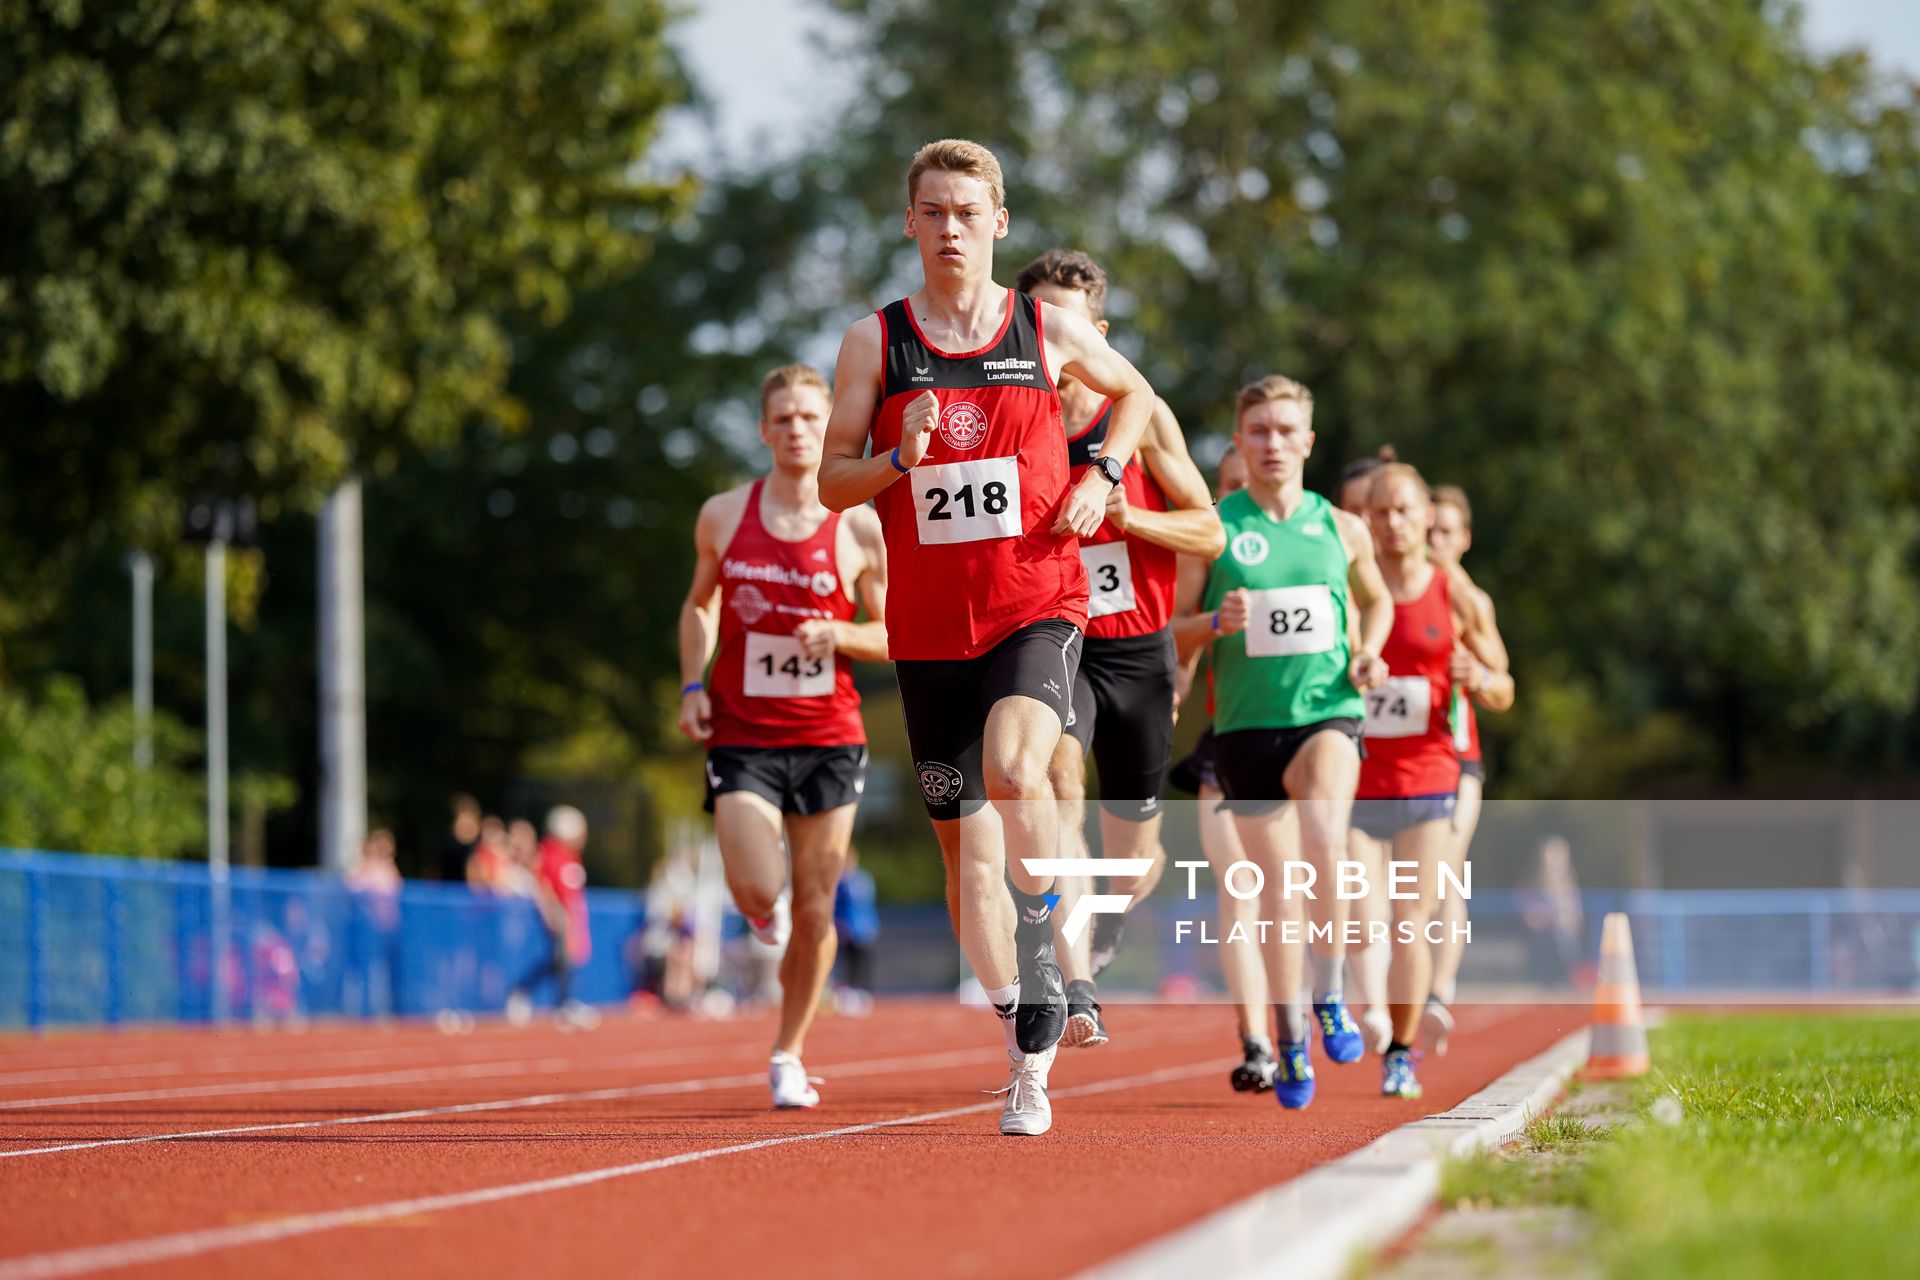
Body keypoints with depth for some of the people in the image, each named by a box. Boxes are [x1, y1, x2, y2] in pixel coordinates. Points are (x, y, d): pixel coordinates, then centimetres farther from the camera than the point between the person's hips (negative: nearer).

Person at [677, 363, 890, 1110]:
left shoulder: (859, 528, -2)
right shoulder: (724, 515, 2)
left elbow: (893, 636, 5)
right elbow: (699, 603, 18)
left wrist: (839, 634, -15)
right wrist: (693, 685, 4)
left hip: (828, 738, 0)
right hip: (742, 736, 0)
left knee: (815, 908, 3)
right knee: (759, 895, -16)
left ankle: (788, 1055, 20)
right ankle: (764, 910, 23)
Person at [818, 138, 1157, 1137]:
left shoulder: (1048, 330, 4)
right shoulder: (874, 342, 4)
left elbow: (1134, 393, 22)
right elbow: (832, 481, 4)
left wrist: (1102, 476, 5)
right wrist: (900, 460, -15)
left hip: (1037, 604, -2)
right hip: (929, 624, 2)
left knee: (1013, 771, -31)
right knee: (964, 841, 5)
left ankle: (1044, 954, -12)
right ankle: (1027, 1055, 17)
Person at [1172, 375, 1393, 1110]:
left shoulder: (1341, 530, 7)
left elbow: (1377, 600, 25)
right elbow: (1169, 634, 4)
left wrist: (1369, 653, 5)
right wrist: (1217, 622, -16)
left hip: (1328, 710, 0)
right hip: (1245, 720, 0)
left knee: (1323, 823, -31)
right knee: (1273, 885, 4)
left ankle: (1329, 995, -19)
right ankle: (1290, 1040, 20)